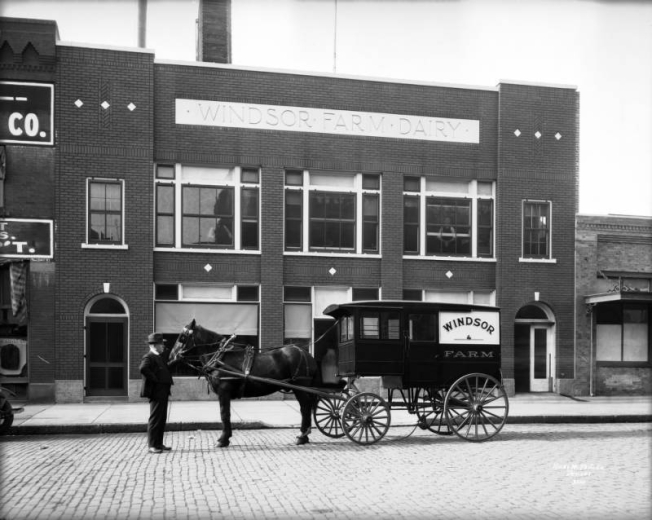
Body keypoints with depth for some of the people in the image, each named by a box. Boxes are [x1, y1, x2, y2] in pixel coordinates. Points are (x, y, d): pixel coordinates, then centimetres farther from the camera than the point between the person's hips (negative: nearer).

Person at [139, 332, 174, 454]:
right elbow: (143, 368, -31)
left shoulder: (161, 356, 15)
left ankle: (159, 444, 22)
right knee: (155, 418, -4)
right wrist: (154, 379, -23)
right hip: (156, 392, -9)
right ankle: (152, 445, 2)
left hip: (163, 392, 9)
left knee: (162, 419, 13)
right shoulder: (148, 357, -13)